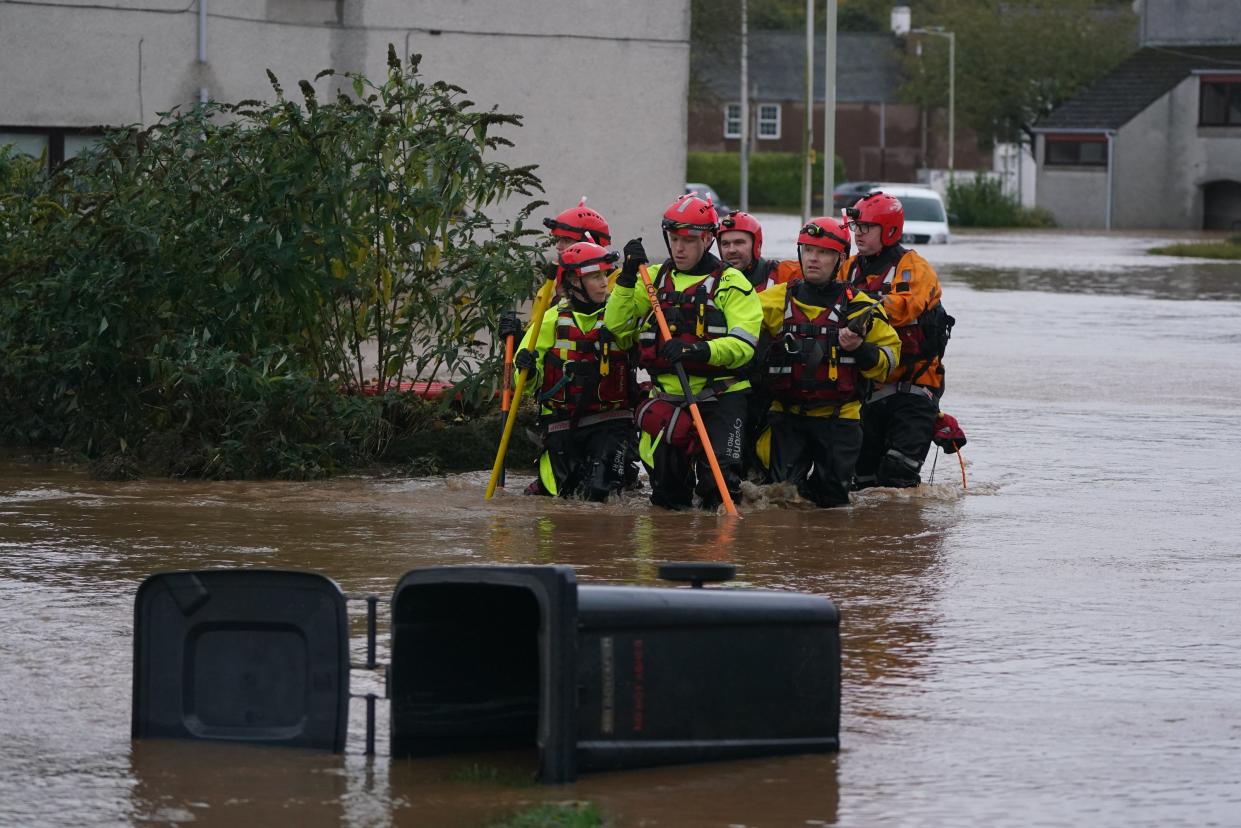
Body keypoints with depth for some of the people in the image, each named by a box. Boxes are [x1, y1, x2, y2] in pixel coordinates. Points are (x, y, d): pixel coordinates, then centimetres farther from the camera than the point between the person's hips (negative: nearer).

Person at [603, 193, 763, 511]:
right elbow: (616, 324, 3)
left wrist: (699, 351, -30)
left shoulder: (730, 282, -2)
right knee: (666, 492, 0)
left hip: (719, 397, -4)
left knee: (718, 482, -15)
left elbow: (744, 344, -14)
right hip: (667, 398, 4)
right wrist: (628, 276, -7)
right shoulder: (655, 278, 12)